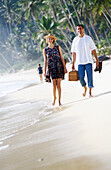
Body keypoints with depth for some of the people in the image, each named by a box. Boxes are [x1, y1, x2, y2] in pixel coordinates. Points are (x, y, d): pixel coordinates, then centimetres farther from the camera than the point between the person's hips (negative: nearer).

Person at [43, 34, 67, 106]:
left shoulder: (58, 47, 4)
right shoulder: (45, 50, 6)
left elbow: (62, 57, 4)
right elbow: (45, 61, 9)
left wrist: (65, 67, -3)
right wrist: (45, 71, 5)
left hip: (59, 67, -1)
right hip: (51, 68, 1)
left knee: (58, 84, -6)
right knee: (54, 84, -5)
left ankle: (59, 100, 1)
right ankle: (54, 97, 21)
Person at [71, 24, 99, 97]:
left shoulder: (88, 38, 2)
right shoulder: (75, 40, 7)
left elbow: (93, 50, 3)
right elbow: (74, 53, 10)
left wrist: (97, 59, -4)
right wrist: (73, 64, 7)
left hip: (88, 61, -1)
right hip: (80, 62, 1)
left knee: (90, 77, -5)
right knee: (81, 77, -5)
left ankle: (90, 92, 2)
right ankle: (85, 88, 22)